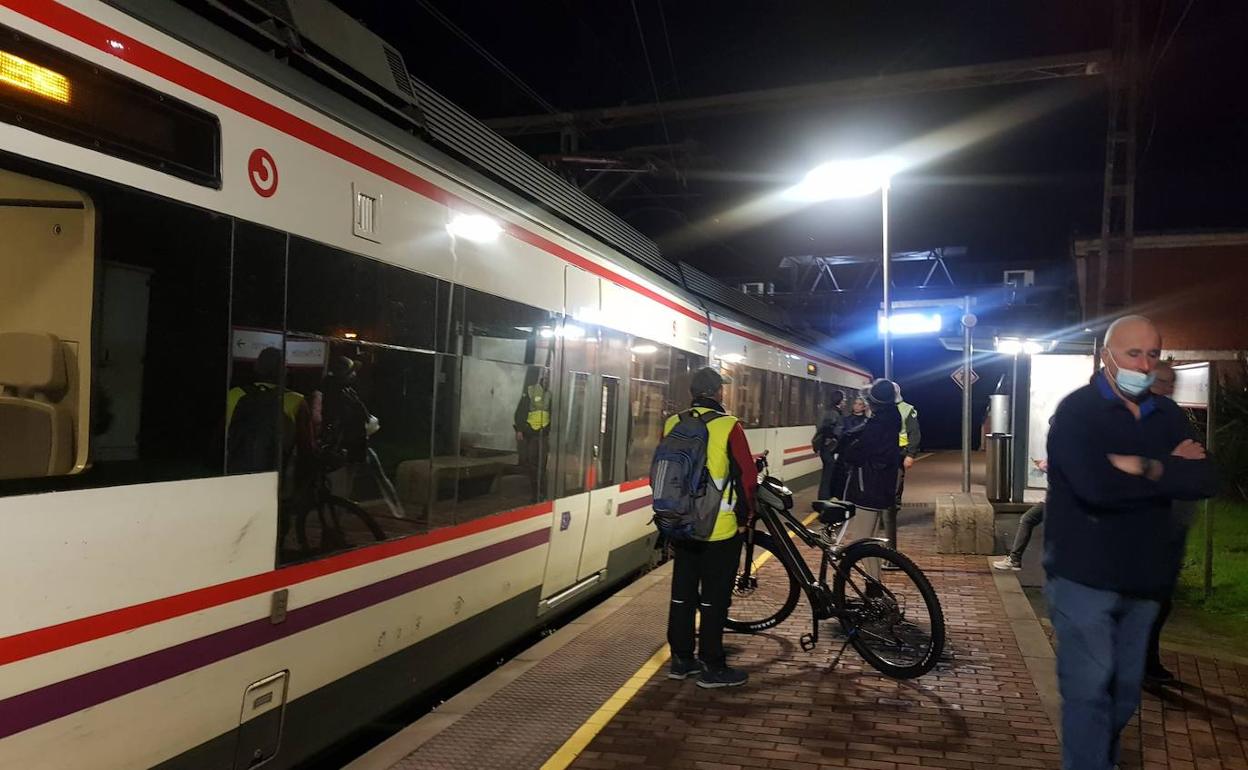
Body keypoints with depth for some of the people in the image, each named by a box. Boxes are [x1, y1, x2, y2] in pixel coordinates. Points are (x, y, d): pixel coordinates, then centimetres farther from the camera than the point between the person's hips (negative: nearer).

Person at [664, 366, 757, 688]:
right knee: (714, 597, 3)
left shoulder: (672, 425, 2)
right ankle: (712, 667, 10)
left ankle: (681, 659, 24)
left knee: (682, 592, 15)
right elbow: (746, 475, -12)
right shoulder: (728, 426, -13)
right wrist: (744, 516, 0)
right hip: (720, 527, -5)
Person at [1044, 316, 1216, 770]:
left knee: (1125, 693, 17)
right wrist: (1170, 470, -13)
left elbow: (1205, 481, -7)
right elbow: (1097, 487, -26)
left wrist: (1145, 468, -22)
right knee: (1090, 691, -4)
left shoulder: (1166, 416, 8)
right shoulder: (1076, 411, -10)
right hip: (1083, 577, -6)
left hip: (1142, 578, 6)